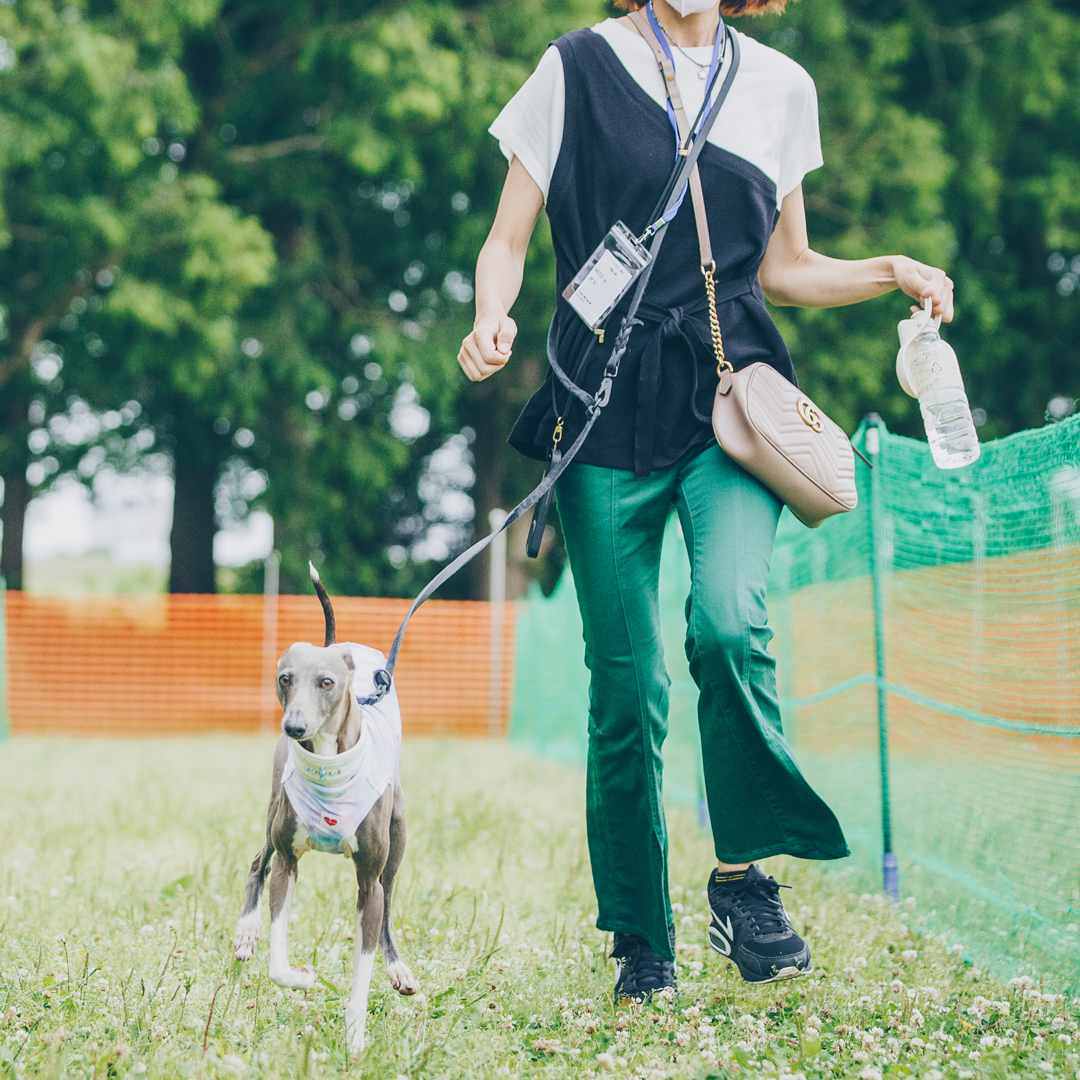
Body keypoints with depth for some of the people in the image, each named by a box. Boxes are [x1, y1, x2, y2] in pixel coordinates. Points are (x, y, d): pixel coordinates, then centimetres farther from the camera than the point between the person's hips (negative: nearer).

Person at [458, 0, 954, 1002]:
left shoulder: (779, 85, 13)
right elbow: (508, 241, 6)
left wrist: (891, 271, 4)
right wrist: (492, 320, -15)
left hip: (730, 396, 1)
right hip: (607, 404, -1)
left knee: (729, 621, -25)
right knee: (625, 687, -1)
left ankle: (742, 878, -8)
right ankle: (641, 942, 13)